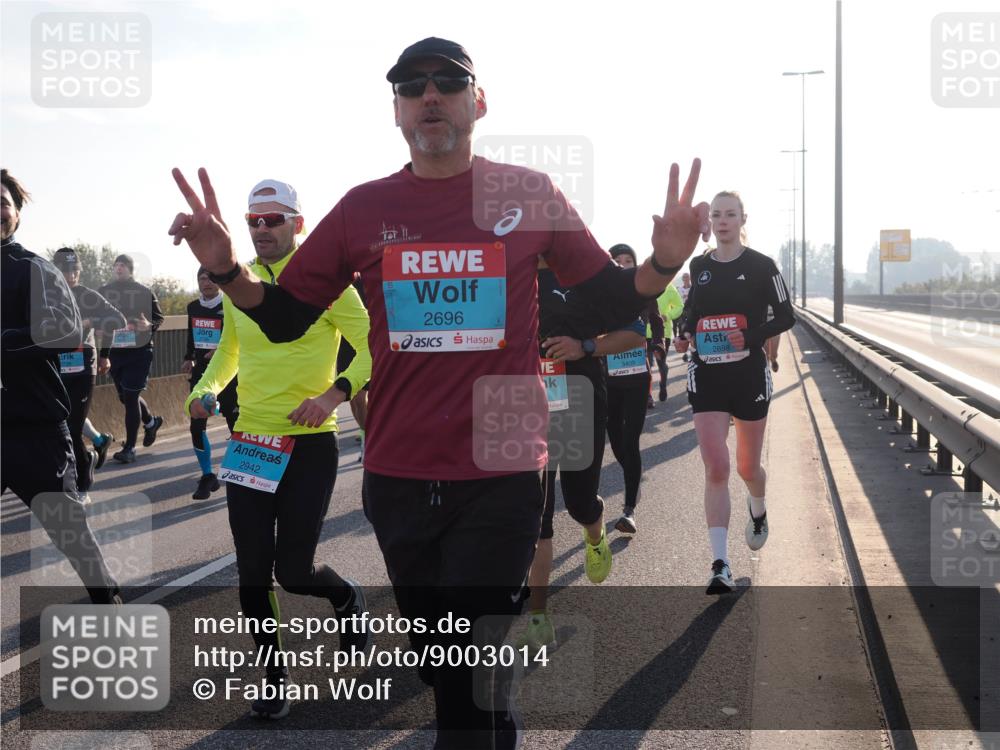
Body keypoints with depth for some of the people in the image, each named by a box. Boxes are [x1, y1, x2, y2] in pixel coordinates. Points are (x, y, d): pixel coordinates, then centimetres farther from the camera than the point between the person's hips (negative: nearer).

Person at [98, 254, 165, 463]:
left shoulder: (144, 292, -3)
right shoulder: (103, 292, 5)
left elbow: (159, 319, 1)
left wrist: (149, 325, -20)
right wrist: (103, 355, -2)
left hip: (139, 351, -4)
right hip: (115, 352, 4)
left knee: (130, 397, -8)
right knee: (125, 397, 14)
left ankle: (129, 448, -2)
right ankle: (151, 422, 43)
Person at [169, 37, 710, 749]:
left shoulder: (529, 195, -1)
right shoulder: (364, 208, 4)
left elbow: (615, 299, 4)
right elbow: (283, 318, 8)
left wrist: (664, 262, -17)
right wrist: (227, 269, -11)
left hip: (501, 476, -3)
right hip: (399, 477, 3)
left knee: (474, 672, -5)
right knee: (440, 665, 16)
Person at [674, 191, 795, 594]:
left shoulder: (761, 266, -5)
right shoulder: (698, 266, 5)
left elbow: (786, 316, -2)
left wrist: (752, 337, -18)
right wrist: (685, 331, 2)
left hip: (749, 374, -1)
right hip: (706, 375, 1)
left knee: (747, 467, 13)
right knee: (715, 469, -10)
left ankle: (758, 511, 50)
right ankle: (720, 565, -12)